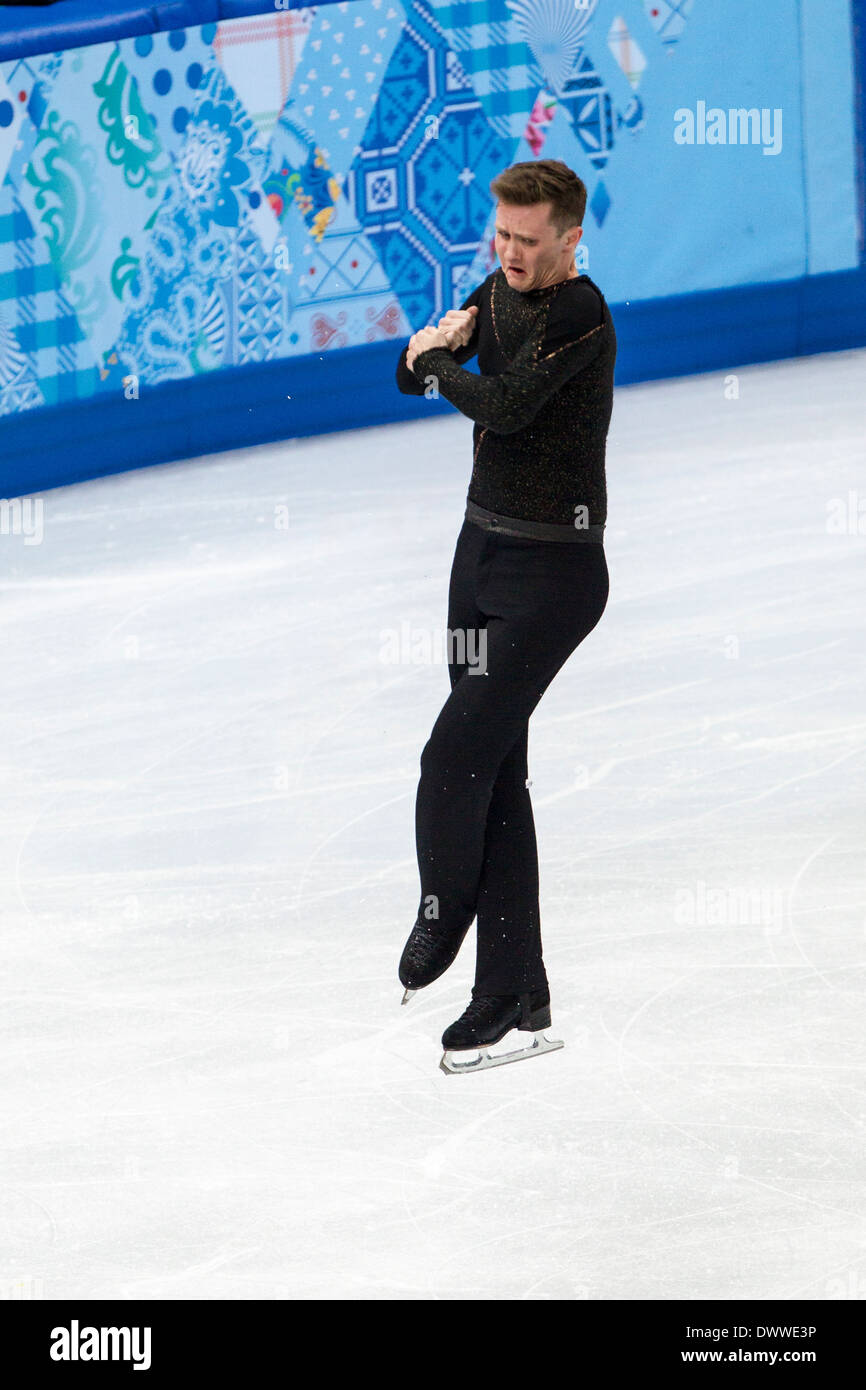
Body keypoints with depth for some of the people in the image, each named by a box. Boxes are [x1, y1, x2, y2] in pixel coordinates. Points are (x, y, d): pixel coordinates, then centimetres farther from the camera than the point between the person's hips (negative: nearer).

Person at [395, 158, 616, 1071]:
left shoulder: (580, 313, -17)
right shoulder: (500, 292, 9)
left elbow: (507, 403, -27)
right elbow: (414, 376, 17)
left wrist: (441, 367, -7)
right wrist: (436, 343, -6)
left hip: (554, 568, -9)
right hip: (484, 546, 9)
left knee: (457, 755, -12)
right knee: (495, 770, 8)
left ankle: (442, 913, 14)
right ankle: (514, 995, 12)